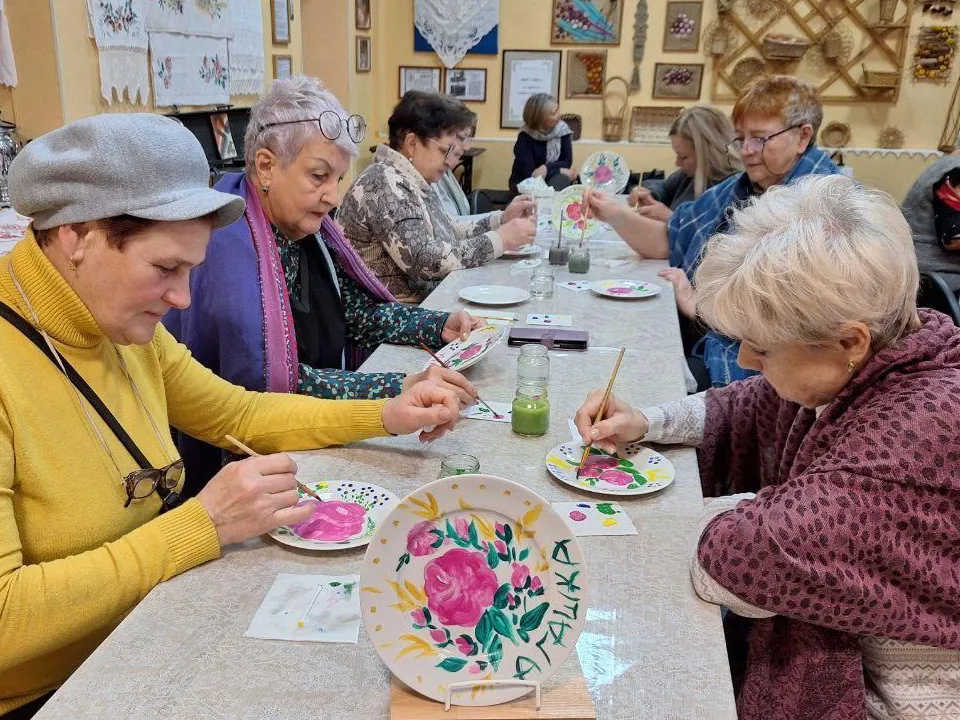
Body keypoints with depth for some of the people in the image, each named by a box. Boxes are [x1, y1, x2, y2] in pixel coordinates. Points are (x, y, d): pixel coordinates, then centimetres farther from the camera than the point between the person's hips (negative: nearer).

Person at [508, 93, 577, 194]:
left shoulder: (562, 129, -7)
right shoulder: (525, 138, -17)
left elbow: (567, 162, -5)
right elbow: (529, 173, -21)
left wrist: (546, 168, -24)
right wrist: (560, 171, -19)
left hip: (550, 181, 3)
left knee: (562, 179, -30)